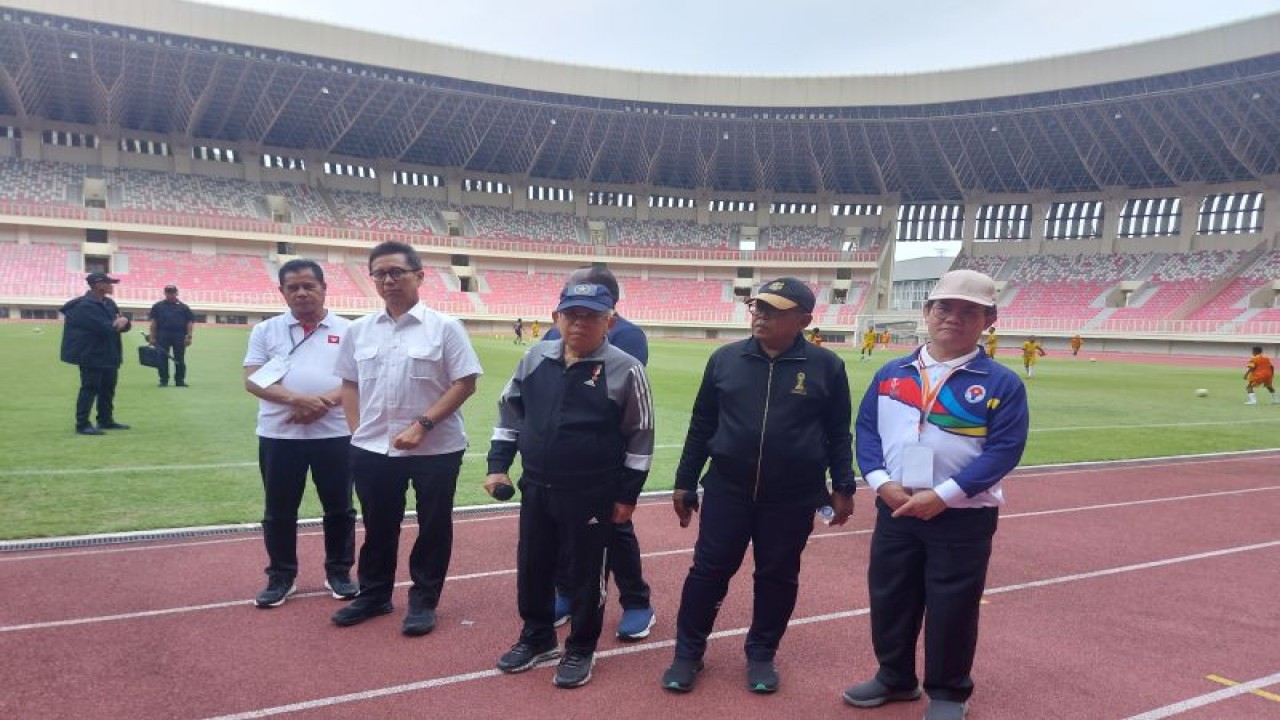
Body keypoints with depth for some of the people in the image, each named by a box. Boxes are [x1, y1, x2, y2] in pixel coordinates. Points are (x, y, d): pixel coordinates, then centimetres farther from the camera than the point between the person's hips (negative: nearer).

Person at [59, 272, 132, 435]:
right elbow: (106, 329, -26)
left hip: (110, 355, 9)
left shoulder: (109, 303, 12)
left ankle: (106, 420, 26)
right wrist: (117, 323, -5)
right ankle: (82, 424, 0)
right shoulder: (85, 306, -17)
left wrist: (124, 321, -14)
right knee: (90, 388, -6)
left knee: (108, 389, 15)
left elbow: (125, 326, 10)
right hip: (92, 355, -9)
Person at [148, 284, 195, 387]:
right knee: (162, 358, 1)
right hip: (162, 335, 0)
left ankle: (180, 380, 7)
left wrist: (189, 336, -3)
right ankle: (163, 380, 7)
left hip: (179, 336, 0)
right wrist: (152, 336, 0)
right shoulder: (158, 306, 12)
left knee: (180, 359, 1)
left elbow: (189, 322, 7)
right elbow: (153, 322, 8)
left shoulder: (183, 307, 11)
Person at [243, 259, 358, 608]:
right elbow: (252, 380, -3)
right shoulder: (266, 330, 5)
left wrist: (326, 401, -19)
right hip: (279, 435, 1)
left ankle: (339, 572, 24)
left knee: (339, 508, 8)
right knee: (278, 511, 10)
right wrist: (297, 399, -19)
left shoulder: (347, 330, 3)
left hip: (335, 433, -1)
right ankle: (281, 577, 25)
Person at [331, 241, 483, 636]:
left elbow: (465, 383, -11)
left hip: (436, 448, -4)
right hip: (372, 449, 4)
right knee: (378, 525, 17)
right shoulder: (359, 330, 7)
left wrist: (422, 425, -17)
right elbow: (349, 383, 15)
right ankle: (374, 595, 35)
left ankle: (423, 601, 24)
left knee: (433, 527, 7)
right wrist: (357, 429, 3)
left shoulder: (444, 327, -8)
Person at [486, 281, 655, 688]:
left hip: (593, 496, -4)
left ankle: (581, 649, 30)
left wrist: (627, 494, -6)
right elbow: (509, 411, 11)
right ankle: (537, 637, 40)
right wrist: (498, 465, 5)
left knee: (587, 572, 9)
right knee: (532, 566, 17)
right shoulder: (536, 358, 1)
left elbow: (640, 436, -6)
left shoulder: (625, 369, -12)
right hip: (536, 488, 5)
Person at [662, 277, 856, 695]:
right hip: (727, 488, 1)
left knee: (777, 576, 12)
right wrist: (685, 482, 6)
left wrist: (842, 486, 2)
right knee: (709, 569, 6)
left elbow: (839, 433, 4)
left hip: (793, 497, -1)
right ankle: (688, 653, 23)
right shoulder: (725, 359, 0)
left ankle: (761, 654, 32)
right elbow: (701, 426, 5)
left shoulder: (825, 366, -4)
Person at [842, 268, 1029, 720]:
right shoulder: (891, 374, 6)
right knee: (888, 597, 14)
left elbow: (1004, 449, -11)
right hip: (894, 509, 4)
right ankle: (895, 677, 36)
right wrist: (881, 481, -10)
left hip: (964, 518, -3)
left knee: (952, 607, 8)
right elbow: (866, 428, 6)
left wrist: (943, 495, -18)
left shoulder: (1002, 384, -5)